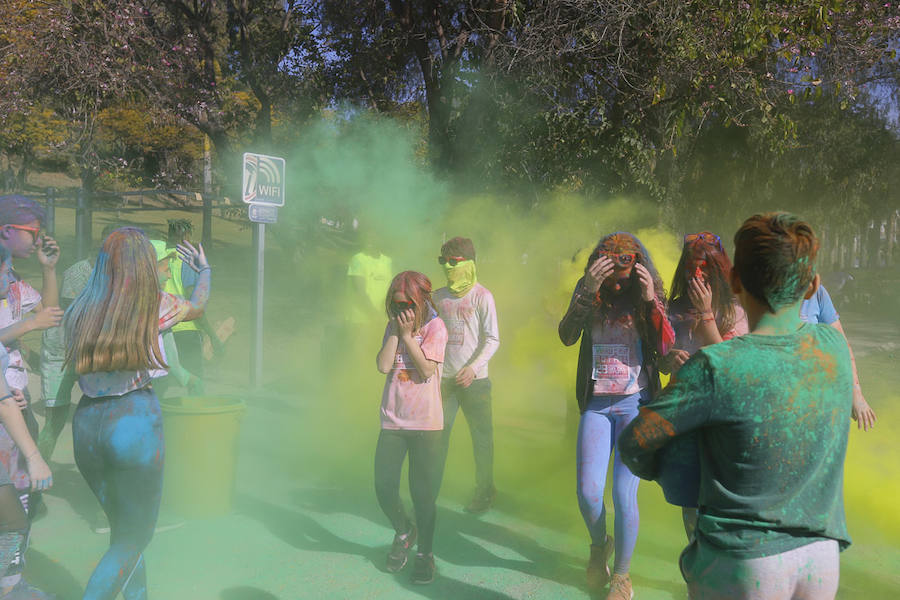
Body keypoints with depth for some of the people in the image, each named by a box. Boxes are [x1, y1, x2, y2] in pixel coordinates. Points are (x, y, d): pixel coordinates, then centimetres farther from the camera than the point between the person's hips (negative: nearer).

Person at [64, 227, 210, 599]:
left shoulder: (80, 311, 4)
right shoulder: (156, 305, -6)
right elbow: (198, 305, 15)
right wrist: (204, 269, 35)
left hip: (86, 423, 6)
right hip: (135, 419, -5)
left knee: (122, 529, 22)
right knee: (134, 538, 8)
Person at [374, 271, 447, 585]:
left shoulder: (435, 326, -5)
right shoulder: (394, 326, 8)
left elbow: (427, 370, -15)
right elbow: (383, 365, -4)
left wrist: (408, 335, -14)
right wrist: (396, 332, -8)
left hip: (425, 422, -4)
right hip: (393, 419, 4)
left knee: (422, 491, 1)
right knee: (384, 486, 3)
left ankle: (425, 552, 21)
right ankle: (403, 531, 33)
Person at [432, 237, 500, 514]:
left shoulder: (481, 296, -6)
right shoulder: (439, 297, 7)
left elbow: (492, 340, -9)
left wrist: (474, 367, -21)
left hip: (474, 380, -4)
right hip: (444, 378, 4)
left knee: (481, 435, 6)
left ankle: (484, 491, 22)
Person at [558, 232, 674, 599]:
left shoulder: (650, 295, -1)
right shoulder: (587, 293, 2)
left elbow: (667, 349, -11)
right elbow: (567, 337, -13)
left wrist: (651, 300, -21)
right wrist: (588, 290, -23)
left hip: (636, 404, -1)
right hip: (596, 404, 1)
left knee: (624, 494, -6)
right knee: (588, 491, -4)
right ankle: (599, 545, 30)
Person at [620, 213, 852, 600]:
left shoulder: (715, 368, -22)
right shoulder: (834, 346, -7)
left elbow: (634, 443, -14)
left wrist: (659, 473, 6)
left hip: (743, 565, -5)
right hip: (822, 559, 5)